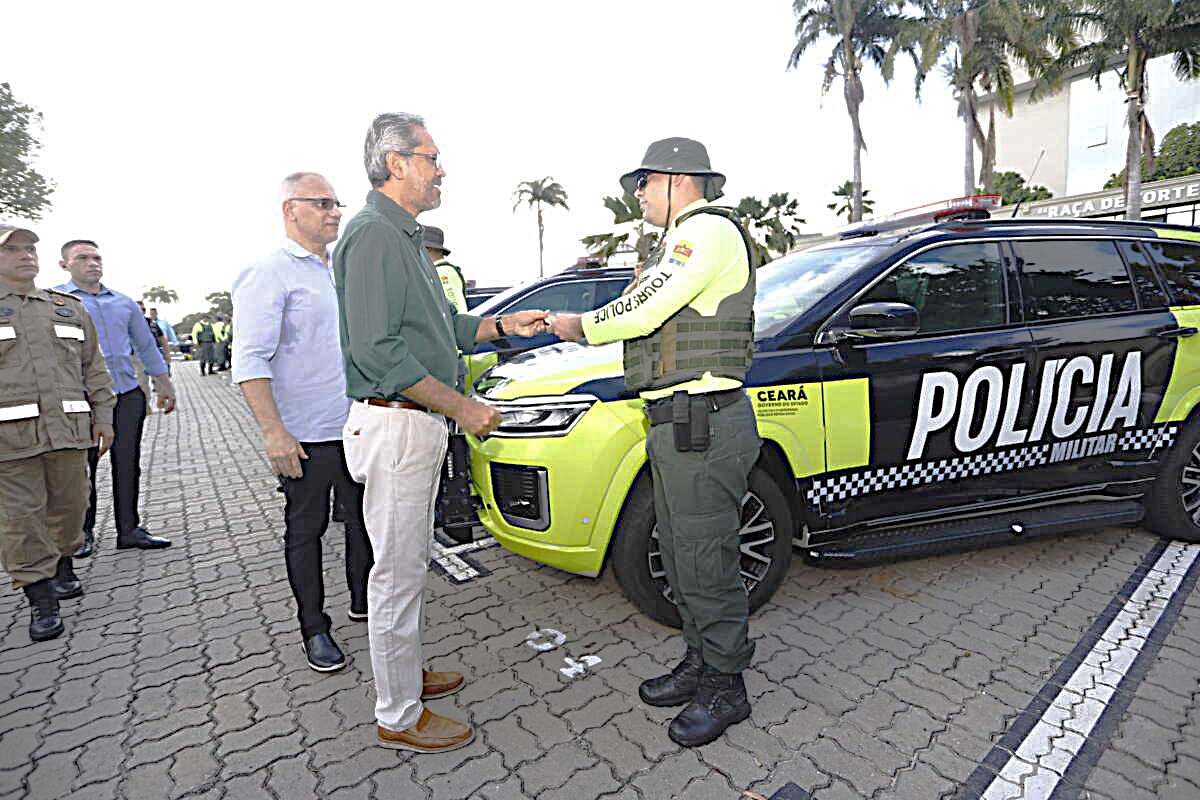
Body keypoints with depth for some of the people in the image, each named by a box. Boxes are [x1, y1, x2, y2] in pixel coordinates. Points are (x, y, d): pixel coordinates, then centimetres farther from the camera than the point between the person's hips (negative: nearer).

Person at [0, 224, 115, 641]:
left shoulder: (69, 308, 14)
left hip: (69, 430, 3)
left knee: (68, 505, 11)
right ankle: (41, 600, 8)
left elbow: (93, 367, 15)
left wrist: (103, 415, 9)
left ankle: (63, 566, 33)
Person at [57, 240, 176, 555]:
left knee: (128, 464, 5)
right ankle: (83, 532, 18)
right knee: (82, 466, 4)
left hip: (128, 395, 4)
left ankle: (129, 530, 13)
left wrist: (164, 384, 22)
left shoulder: (123, 302, 16)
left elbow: (146, 345, 23)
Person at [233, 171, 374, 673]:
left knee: (366, 519, 16)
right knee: (305, 531, 7)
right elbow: (250, 361, -16)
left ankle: (363, 601, 34)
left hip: (357, 426, 7)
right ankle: (314, 629, 21)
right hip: (305, 435, -7)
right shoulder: (269, 273, -9)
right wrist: (273, 432, -22)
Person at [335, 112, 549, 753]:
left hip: (420, 424, 10)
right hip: (394, 425, -10)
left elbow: (442, 328, 23)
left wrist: (503, 326, 10)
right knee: (398, 570, 1)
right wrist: (462, 407, -20)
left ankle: (406, 673, 38)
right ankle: (399, 718, 19)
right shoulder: (373, 233, -13)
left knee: (407, 564, 20)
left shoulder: (406, 239, 20)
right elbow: (378, 349, -23)